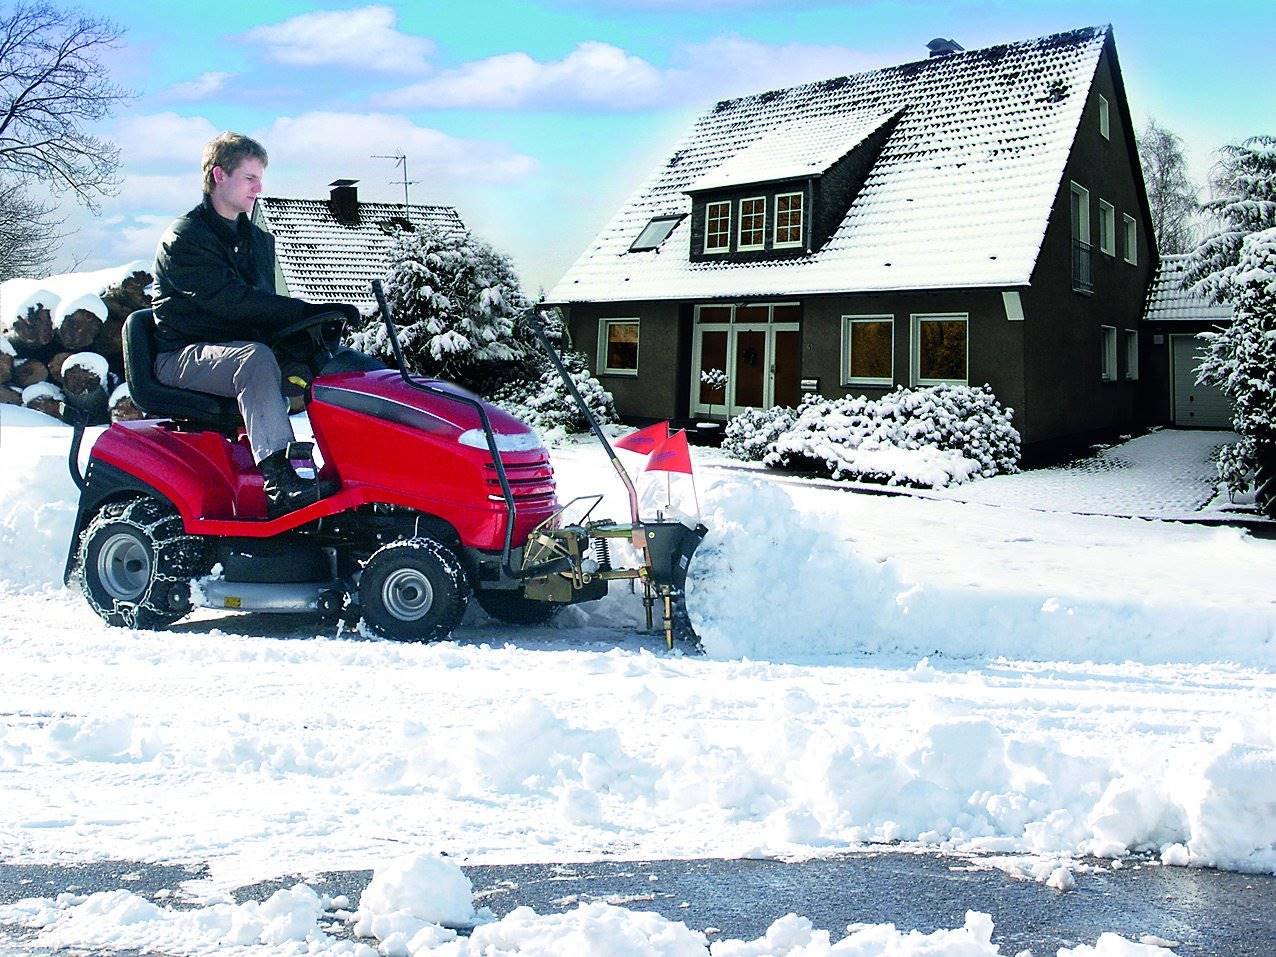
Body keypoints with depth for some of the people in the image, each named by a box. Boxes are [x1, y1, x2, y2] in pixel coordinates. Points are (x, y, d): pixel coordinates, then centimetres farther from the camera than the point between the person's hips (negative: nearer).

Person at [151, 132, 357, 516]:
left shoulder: (259, 240, 15)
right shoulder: (183, 239, -11)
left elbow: (264, 307, 11)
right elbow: (231, 302, -24)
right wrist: (311, 311, -30)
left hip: (241, 351, 7)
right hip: (184, 356, -7)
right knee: (255, 359, -39)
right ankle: (280, 484, -48)